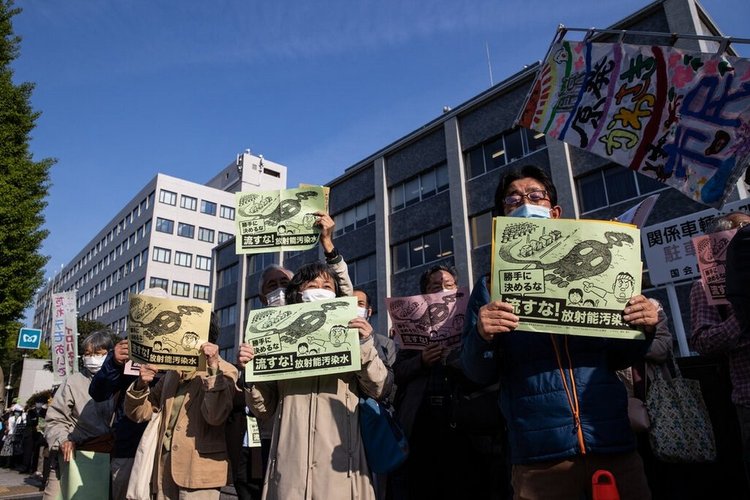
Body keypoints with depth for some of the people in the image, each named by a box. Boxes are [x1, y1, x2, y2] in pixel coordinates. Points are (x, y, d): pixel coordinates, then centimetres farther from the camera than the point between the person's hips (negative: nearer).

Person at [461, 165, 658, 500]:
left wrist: (643, 329, -6)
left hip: (614, 445, 3)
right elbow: (479, 375, -2)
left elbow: (617, 359, 14)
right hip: (540, 457, -2)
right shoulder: (492, 286, 2)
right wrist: (482, 337, -22)